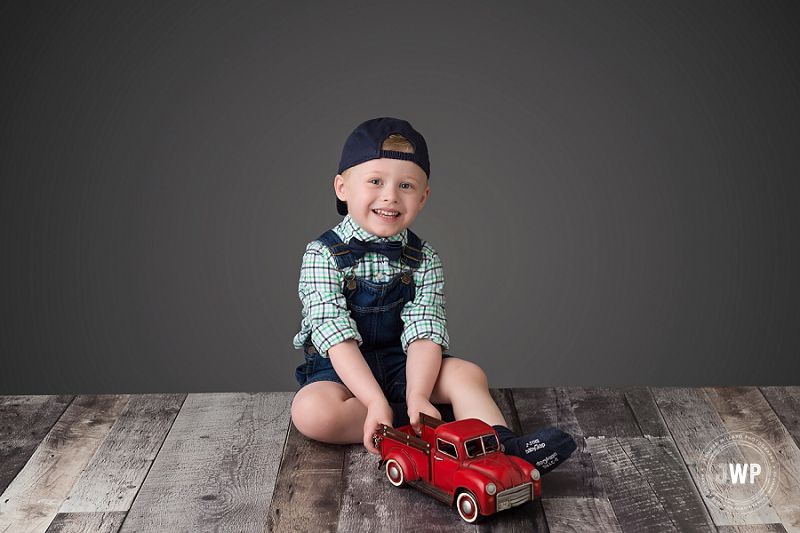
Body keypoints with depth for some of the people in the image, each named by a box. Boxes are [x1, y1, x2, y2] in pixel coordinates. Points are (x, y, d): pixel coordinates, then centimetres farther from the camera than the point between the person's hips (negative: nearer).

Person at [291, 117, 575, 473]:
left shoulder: (422, 259, -2)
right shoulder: (323, 255, -12)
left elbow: (424, 333, -13)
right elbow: (337, 337, -21)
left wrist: (418, 396, -30)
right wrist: (375, 401, -31)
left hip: (402, 365, 3)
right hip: (339, 371, -2)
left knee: (466, 374, -20)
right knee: (311, 413, -32)